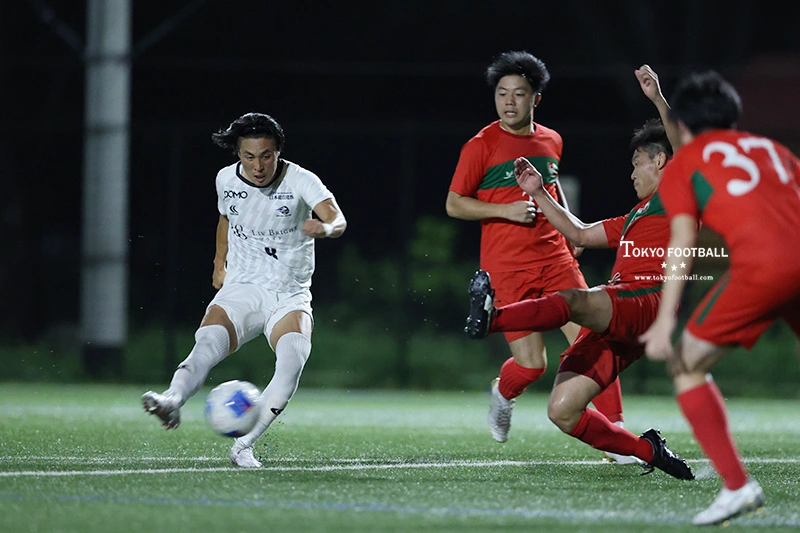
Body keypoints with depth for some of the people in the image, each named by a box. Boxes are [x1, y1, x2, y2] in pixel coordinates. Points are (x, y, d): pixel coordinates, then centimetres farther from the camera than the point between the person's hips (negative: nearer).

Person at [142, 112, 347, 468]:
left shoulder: (300, 181, -11)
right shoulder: (226, 180, 2)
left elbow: (337, 219, -29)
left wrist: (326, 227, -51)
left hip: (290, 296, -2)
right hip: (240, 291, 2)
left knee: (294, 354, -31)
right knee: (208, 343, -29)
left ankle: (244, 445, -27)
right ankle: (172, 401, -55)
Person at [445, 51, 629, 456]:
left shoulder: (551, 141, 12)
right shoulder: (482, 146, -4)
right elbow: (454, 204, -2)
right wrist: (505, 210, -14)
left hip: (555, 260, 4)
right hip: (507, 268, -4)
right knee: (531, 365, -8)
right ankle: (503, 395, 28)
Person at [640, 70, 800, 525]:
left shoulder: (683, 164, 17)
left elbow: (684, 241, 4)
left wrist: (666, 319, -1)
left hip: (760, 265, -5)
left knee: (687, 366, 9)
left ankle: (737, 484, -4)